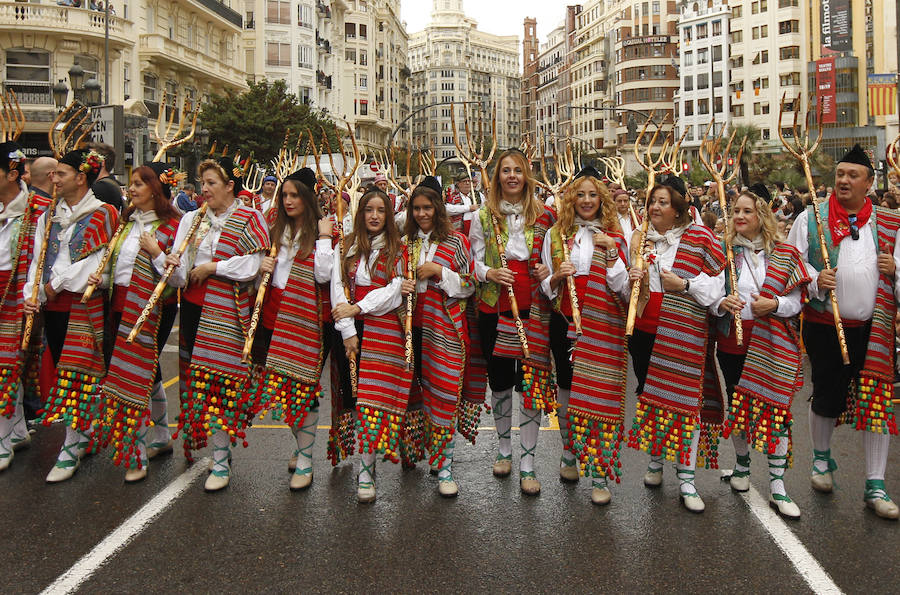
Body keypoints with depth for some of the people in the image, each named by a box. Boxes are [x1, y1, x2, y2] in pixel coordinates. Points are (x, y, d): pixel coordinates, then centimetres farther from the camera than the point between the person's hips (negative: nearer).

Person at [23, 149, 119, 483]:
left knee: (76, 373, -6)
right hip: (53, 306, 7)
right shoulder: (49, 216, 13)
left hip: (85, 304, -6)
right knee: (64, 371, 11)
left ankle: (72, 448, -1)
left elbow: (94, 263, -14)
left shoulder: (101, 215, -6)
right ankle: (87, 432, 26)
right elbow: (38, 258, 10)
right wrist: (33, 294, -3)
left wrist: (56, 284, -10)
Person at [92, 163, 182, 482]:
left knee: (137, 373, -8)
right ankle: (161, 438, 30)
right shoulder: (128, 221, 14)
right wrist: (102, 278, 3)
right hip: (121, 305, 7)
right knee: (148, 373, 15)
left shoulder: (171, 225, -8)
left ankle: (137, 456, 1)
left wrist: (156, 252, -23)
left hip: (152, 308, -7)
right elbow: (114, 263, 22)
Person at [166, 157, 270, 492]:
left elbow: (250, 266, -13)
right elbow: (182, 275, 7)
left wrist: (210, 268, -11)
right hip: (192, 305, 6)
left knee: (219, 380, -6)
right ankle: (190, 445, 26)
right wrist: (176, 268, -15)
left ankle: (221, 461, 1)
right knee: (191, 376, 10)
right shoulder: (193, 219, 13)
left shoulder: (248, 220, -2)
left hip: (226, 310, -6)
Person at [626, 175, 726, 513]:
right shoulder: (640, 239, 10)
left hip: (683, 333, -4)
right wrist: (632, 280, -2)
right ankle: (655, 461, 32)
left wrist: (683, 284, -15)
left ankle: (686, 479, 8)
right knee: (649, 395, 13)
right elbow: (626, 287, 20)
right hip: (643, 330, 4)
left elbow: (718, 283, -2)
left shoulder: (699, 238, -3)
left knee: (684, 399, -3)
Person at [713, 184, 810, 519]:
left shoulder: (784, 253, 2)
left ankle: (777, 487, 5)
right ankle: (742, 464, 35)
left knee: (776, 409, -4)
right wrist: (720, 303, -18)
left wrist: (774, 305, -17)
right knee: (738, 405, 13)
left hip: (772, 346, -1)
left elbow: (797, 301, 2)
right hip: (732, 343, 1)